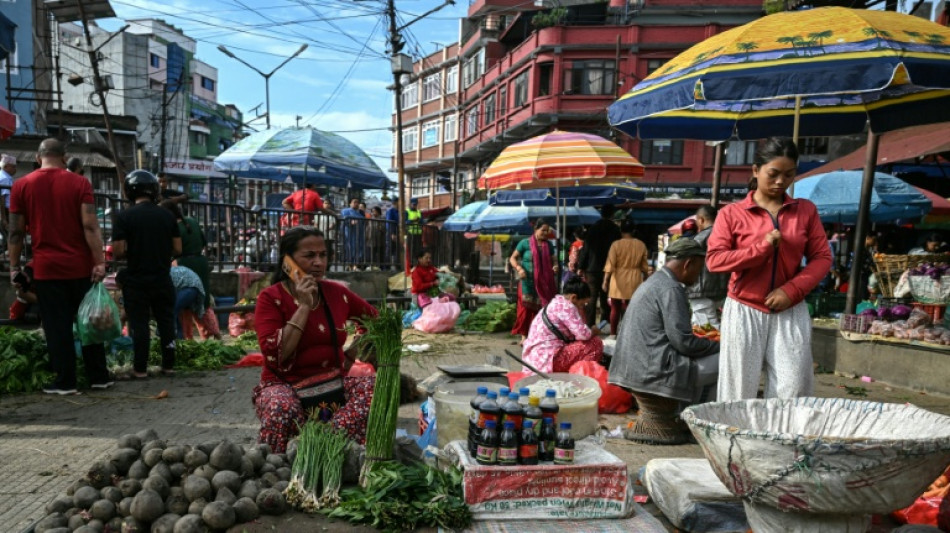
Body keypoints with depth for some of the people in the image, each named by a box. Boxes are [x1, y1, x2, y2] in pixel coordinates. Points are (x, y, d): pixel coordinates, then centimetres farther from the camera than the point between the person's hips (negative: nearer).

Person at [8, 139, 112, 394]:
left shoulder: (21, 186, 2)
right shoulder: (80, 183, -1)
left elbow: (16, 232, 2)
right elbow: (90, 226, -8)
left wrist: (14, 267, 9)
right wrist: (99, 262, -8)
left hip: (46, 268, 0)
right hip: (81, 267, 0)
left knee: (57, 326, 5)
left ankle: (65, 381, 8)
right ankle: (99, 376, 14)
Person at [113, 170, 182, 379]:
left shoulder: (124, 217, -11)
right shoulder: (167, 216, 0)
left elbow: (118, 252, -13)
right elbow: (177, 249, 2)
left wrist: (133, 253, 7)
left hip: (136, 281, -3)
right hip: (162, 279, 3)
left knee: (139, 324, 5)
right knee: (166, 322, 11)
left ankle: (140, 368, 10)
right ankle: (168, 365, 17)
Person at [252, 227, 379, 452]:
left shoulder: (337, 293, 4)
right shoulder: (270, 298, -7)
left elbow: (375, 320, 21)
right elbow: (275, 355, -20)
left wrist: (350, 355, 7)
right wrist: (304, 306, -20)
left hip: (333, 383, 4)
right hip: (286, 385, -3)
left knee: (373, 388, -25)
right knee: (281, 408, -38)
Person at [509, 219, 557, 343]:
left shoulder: (548, 245, 9)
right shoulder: (525, 243, -2)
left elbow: (553, 260, 18)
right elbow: (512, 258, 1)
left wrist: (555, 266, -5)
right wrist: (519, 268, -16)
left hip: (544, 283, 3)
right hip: (528, 282, -3)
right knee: (526, 309, -2)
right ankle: (524, 336, 5)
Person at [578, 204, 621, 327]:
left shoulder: (593, 229, 2)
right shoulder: (615, 230, -2)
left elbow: (586, 249, 1)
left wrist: (582, 267, 6)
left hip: (593, 269, 1)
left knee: (592, 298, 4)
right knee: (605, 298, 8)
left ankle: (590, 326, 0)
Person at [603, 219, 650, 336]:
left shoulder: (616, 244, -9)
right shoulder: (641, 245, 0)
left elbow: (610, 265, -11)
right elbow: (644, 266, 7)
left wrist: (605, 281, -6)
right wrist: (645, 279, 20)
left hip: (618, 281, -2)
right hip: (634, 281, 2)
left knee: (615, 309, 9)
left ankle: (613, 333, 13)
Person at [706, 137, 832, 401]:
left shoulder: (806, 210, 8)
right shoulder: (732, 213, 0)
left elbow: (822, 257, 6)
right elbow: (714, 260, -7)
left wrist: (792, 290, -9)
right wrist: (761, 248, -16)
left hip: (790, 312, 2)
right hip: (745, 311, -2)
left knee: (792, 391, 0)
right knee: (740, 390, 2)